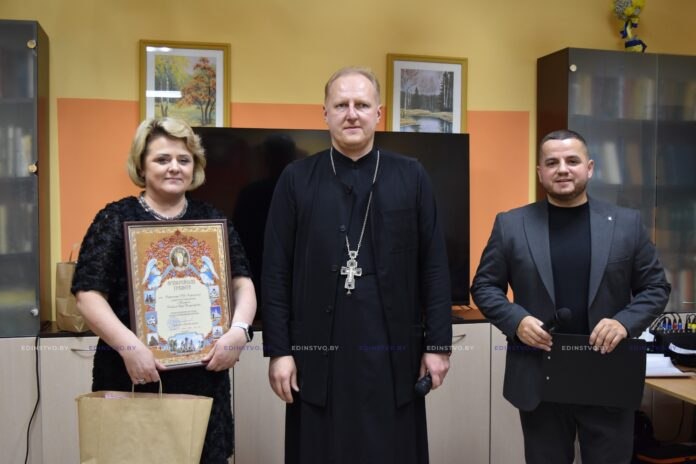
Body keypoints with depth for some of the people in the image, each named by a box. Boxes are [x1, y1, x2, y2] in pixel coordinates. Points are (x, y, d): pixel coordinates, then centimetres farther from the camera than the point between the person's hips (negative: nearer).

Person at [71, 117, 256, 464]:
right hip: (132, 377, -2)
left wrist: (238, 329, -11)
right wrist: (128, 346, -19)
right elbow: (88, 295, -6)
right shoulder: (116, 219, 1)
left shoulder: (212, 220, 10)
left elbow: (241, 282, 8)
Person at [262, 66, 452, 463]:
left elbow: (435, 267, 3)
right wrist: (278, 350, -3)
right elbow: (276, 273, 1)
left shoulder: (411, 177, 4)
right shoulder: (297, 179, 3)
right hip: (318, 353, 0)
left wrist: (438, 343, -1)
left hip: (393, 352, 1)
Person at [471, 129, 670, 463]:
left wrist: (625, 322, -13)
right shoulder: (510, 225, 1)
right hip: (538, 378, 0)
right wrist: (516, 321, -14)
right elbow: (484, 286, 4)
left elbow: (656, 286, 6)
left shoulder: (627, 223, 3)